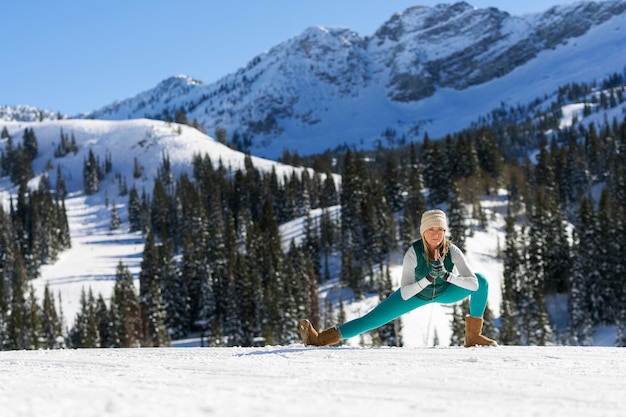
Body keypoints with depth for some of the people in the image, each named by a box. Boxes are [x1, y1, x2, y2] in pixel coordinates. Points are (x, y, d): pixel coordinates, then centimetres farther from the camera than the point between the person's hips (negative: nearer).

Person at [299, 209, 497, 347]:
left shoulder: (452, 251, -31)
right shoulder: (413, 253, -35)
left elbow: (474, 283, -32)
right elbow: (404, 294, -34)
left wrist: (447, 275, -45)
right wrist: (428, 278, -47)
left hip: (444, 292, 2)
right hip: (416, 293, -1)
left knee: (482, 281, -20)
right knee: (373, 319, -9)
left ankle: (473, 336, -8)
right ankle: (321, 338, -3)